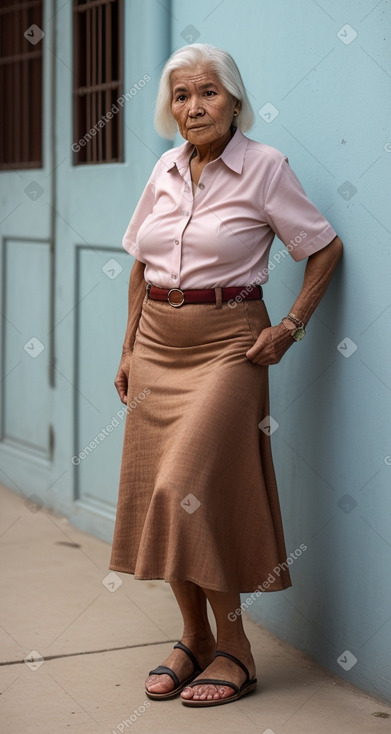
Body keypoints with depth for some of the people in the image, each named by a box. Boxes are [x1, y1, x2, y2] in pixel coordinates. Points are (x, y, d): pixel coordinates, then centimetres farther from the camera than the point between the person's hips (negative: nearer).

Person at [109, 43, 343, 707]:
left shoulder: (265, 167, -7)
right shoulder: (167, 170, 9)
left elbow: (326, 249, -1)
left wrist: (291, 326, -8)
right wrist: (129, 348, 14)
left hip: (227, 345, -6)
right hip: (158, 346, 6)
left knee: (189, 491, -14)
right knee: (154, 494, 4)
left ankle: (234, 647, 0)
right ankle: (194, 637, 18)